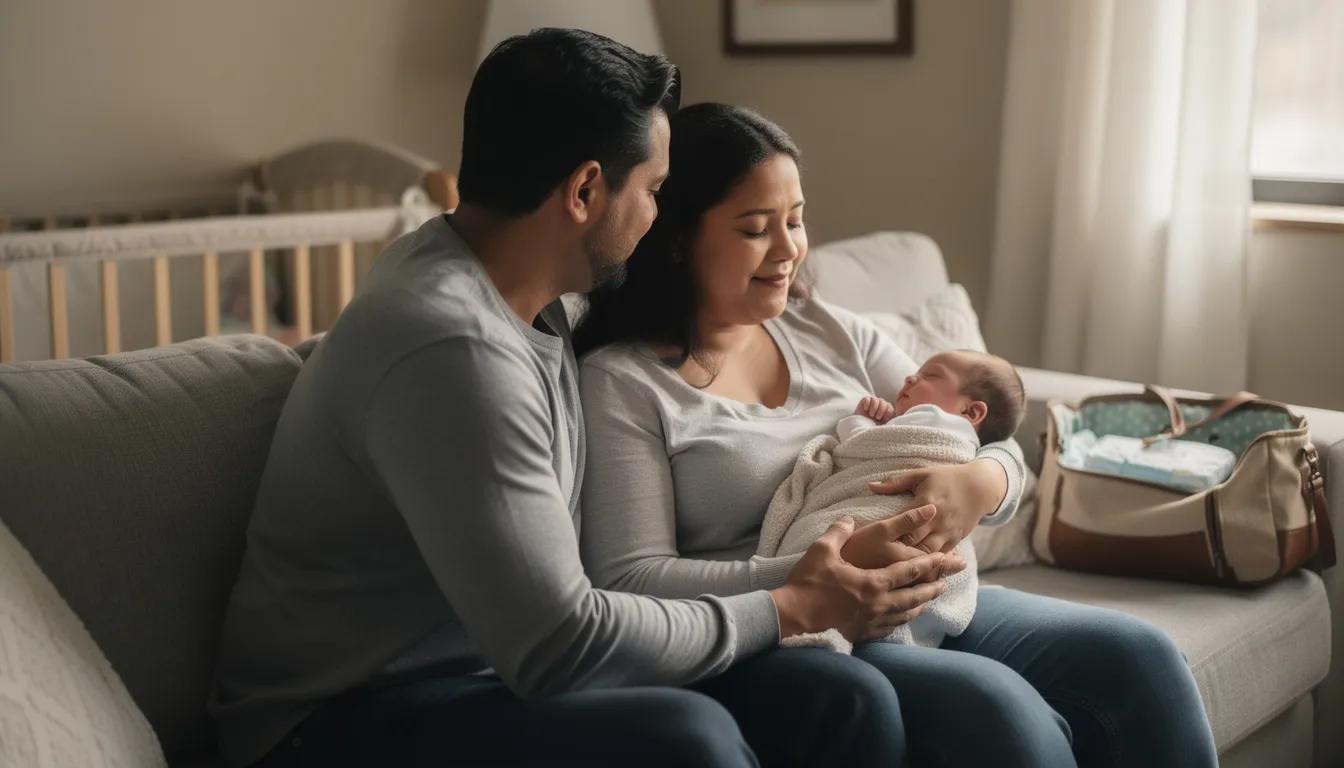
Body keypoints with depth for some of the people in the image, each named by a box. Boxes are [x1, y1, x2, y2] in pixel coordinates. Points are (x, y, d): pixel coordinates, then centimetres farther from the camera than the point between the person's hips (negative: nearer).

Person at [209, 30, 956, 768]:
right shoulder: (452, 348, -25)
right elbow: (558, 647, -25)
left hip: (504, 664, 8)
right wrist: (791, 610, -11)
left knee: (849, 701, -10)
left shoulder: (529, 297, 5)